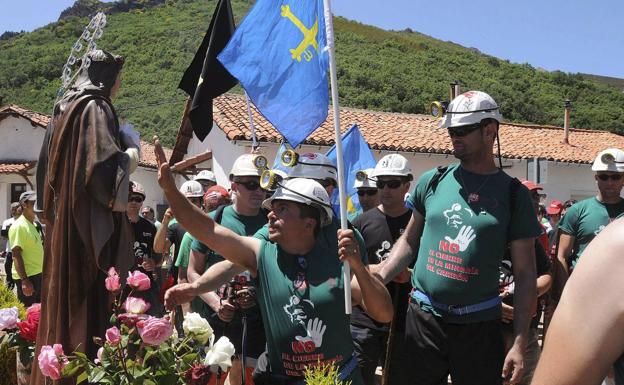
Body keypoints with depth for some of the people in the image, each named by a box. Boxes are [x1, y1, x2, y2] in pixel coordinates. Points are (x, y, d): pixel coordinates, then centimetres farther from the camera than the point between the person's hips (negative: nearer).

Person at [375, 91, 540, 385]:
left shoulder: (513, 194, -3)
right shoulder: (433, 181, 3)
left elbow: (525, 274, -3)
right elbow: (409, 241, 10)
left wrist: (519, 344, -9)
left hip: (479, 326, -2)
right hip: (422, 317, 2)